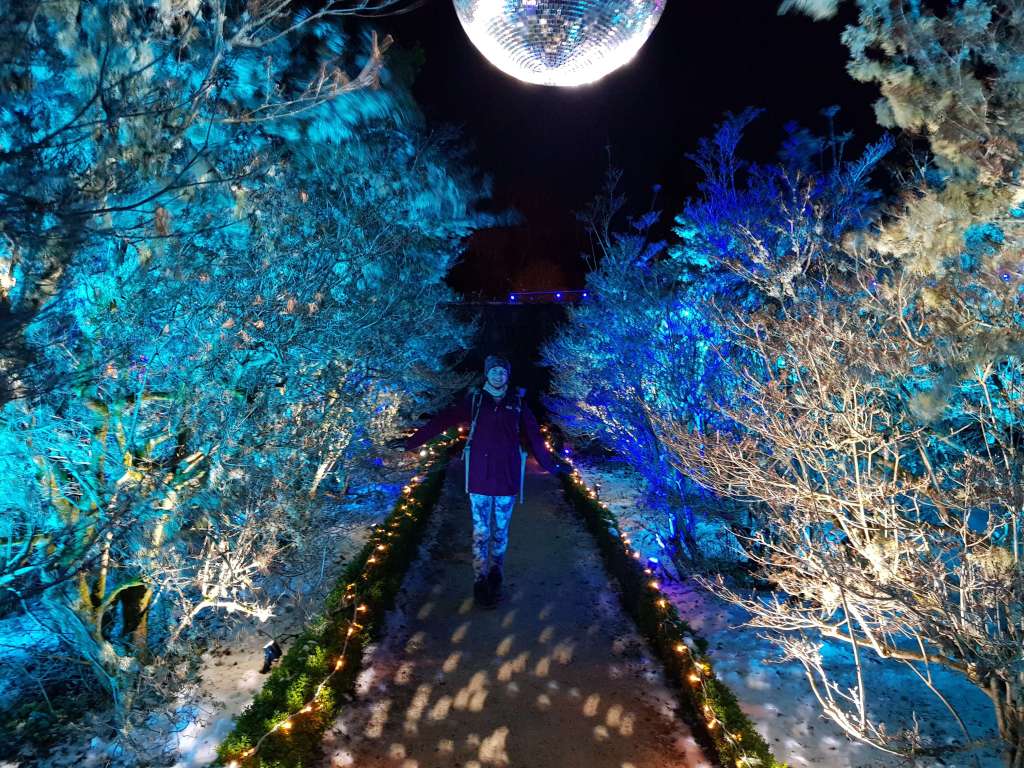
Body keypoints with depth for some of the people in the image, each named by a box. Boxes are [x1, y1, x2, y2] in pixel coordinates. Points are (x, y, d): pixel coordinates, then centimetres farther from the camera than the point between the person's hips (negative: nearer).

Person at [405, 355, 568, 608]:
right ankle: (481, 583, 14)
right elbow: (442, 421, -2)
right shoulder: (474, 400, 1)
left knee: (500, 533, 10)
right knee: (481, 533, 2)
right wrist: (412, 441, -6)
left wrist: (550, 464, 15)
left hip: (507, 478, 1)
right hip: (479, 479, -1)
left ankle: (495, 580, 26)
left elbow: (533, 436, 12)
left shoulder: (517, 403, 5)